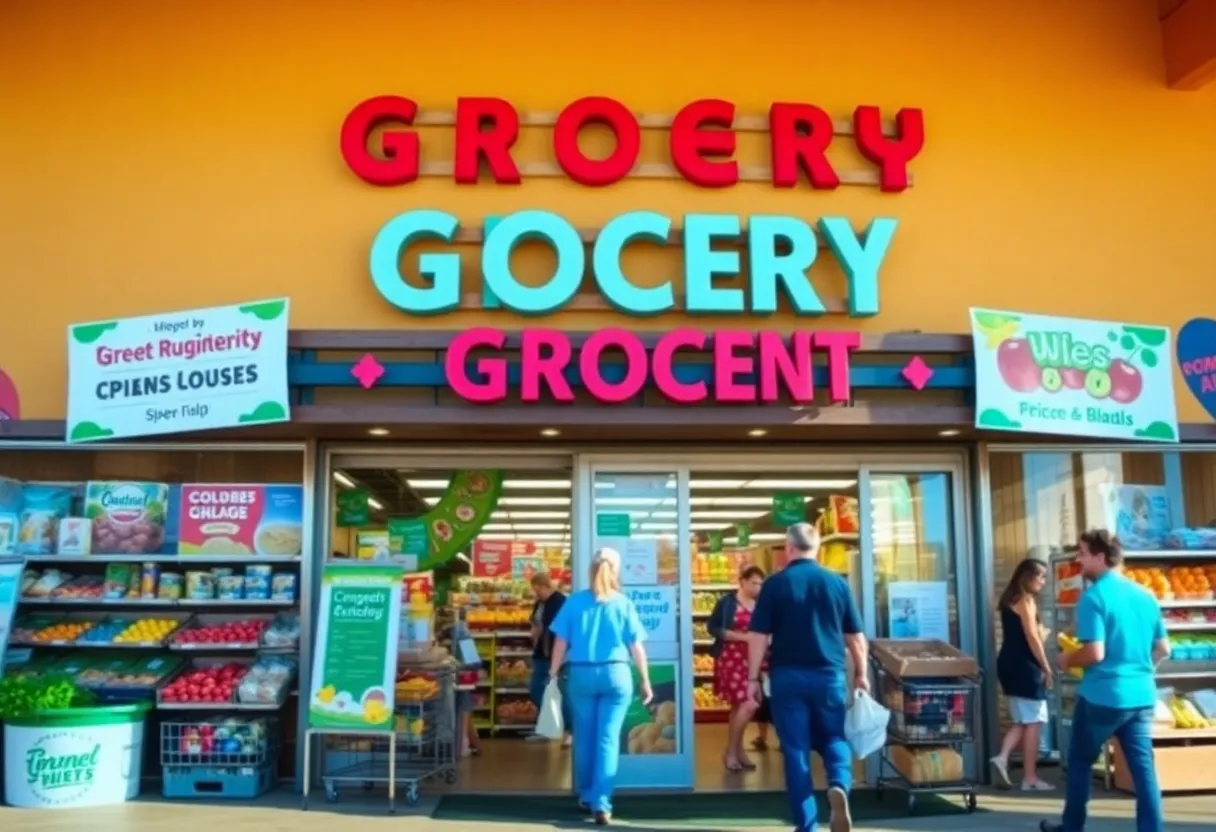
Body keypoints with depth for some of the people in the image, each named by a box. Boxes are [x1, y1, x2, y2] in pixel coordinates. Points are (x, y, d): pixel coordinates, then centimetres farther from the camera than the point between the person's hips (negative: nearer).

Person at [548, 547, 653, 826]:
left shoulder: (574, 602, 1)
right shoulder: (623, 603, 0)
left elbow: (560, 642, 2)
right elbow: (636, 647, 1)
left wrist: (553, 675, 9)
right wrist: (645, 680, 9)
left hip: (581, 674, 1)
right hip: (616, 674, -1)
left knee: (584, 737, 15)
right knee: (608, 738, 1)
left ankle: (586, 796, 28)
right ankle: (601, 803, -4)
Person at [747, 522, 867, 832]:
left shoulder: (775, 584, -5)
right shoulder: (837, 583, 2)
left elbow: (759, 636, -6)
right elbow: (856, 636, 7)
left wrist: (753, 678, 2)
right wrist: (861, 673, 18)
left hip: (788, 676, -1)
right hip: (830, 675, 2)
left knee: (796, 750, 6)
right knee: (835, 740, 16)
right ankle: (839, 786, -13)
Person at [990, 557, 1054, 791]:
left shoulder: (1009, 599, 16)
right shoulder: (1026, 600, -11)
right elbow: (1032, 638, -16)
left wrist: (1041, 632, 15)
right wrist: (1047, 668, -12)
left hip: (1009, 663, 9)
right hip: (1024, 666, -9)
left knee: (1022, 720, 15)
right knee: (1033, 722, -1)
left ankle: (1002, 758, -2)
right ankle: (1030, 778, 3)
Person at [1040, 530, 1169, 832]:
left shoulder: (1093, 596, -14)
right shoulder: (1146, 595, 7)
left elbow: (1095, 653, -20)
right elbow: (1163, 649, 13)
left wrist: (1067, 660, -2)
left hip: (1102, 696, -6)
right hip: (1141, 696, 6)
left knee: (1080, 762, 12)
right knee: (1144, 768, 7)